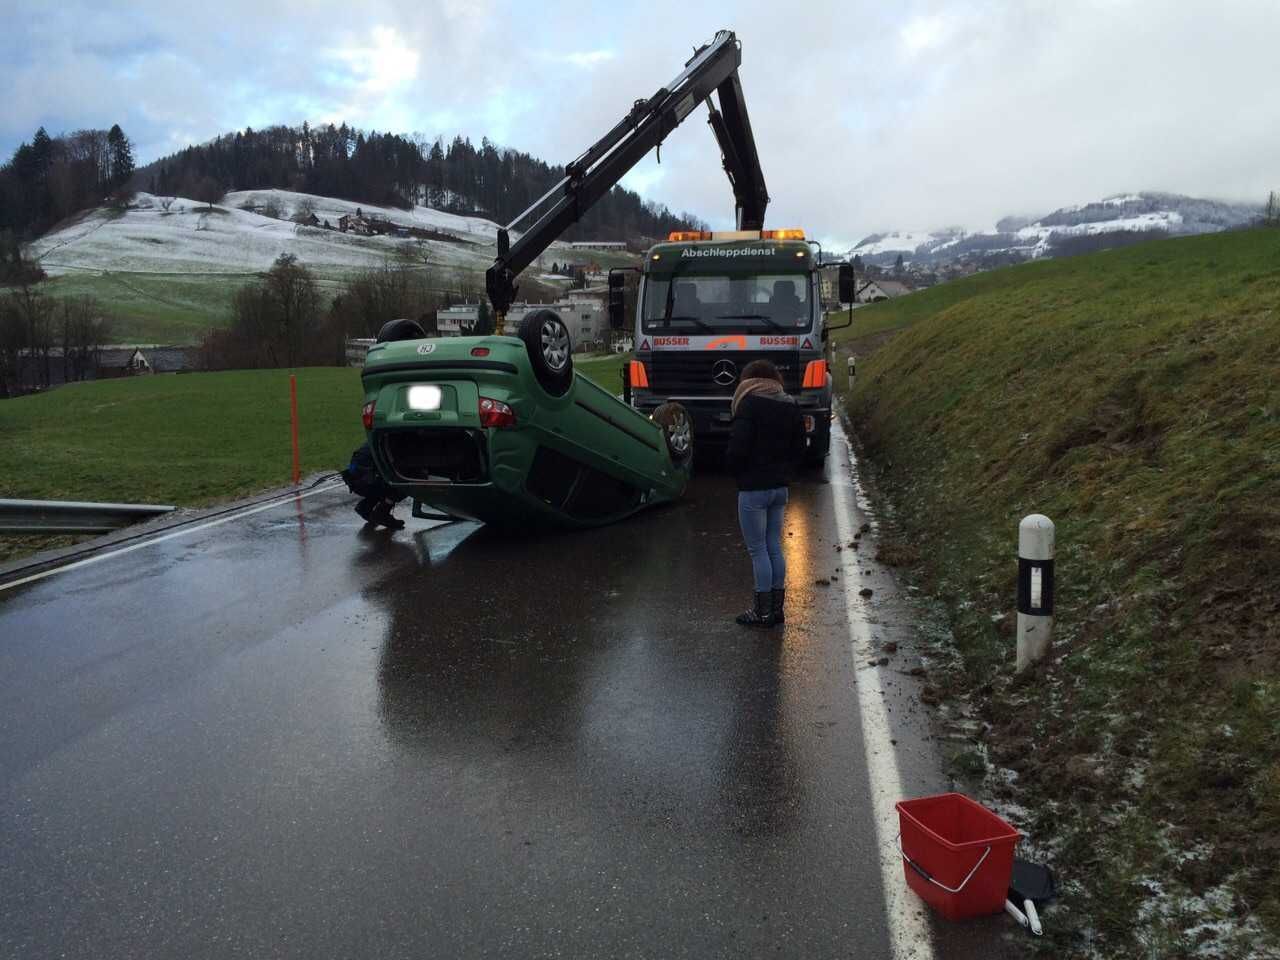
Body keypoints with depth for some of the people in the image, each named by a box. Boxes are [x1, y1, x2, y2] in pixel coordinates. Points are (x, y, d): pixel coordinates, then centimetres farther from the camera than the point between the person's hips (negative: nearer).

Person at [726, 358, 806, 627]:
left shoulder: (749, 405, -13)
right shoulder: (790, 406, 7)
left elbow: (738, 447, -18)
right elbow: (799, 447, 11)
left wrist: (737, 473, 0)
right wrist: (782, 470, 13)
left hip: (753, 490, -7)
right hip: (780, 488, 7)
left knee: (758, 550, 1)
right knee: (775, 547, 14)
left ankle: (763, 612, 8)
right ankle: (776, 608, 20)